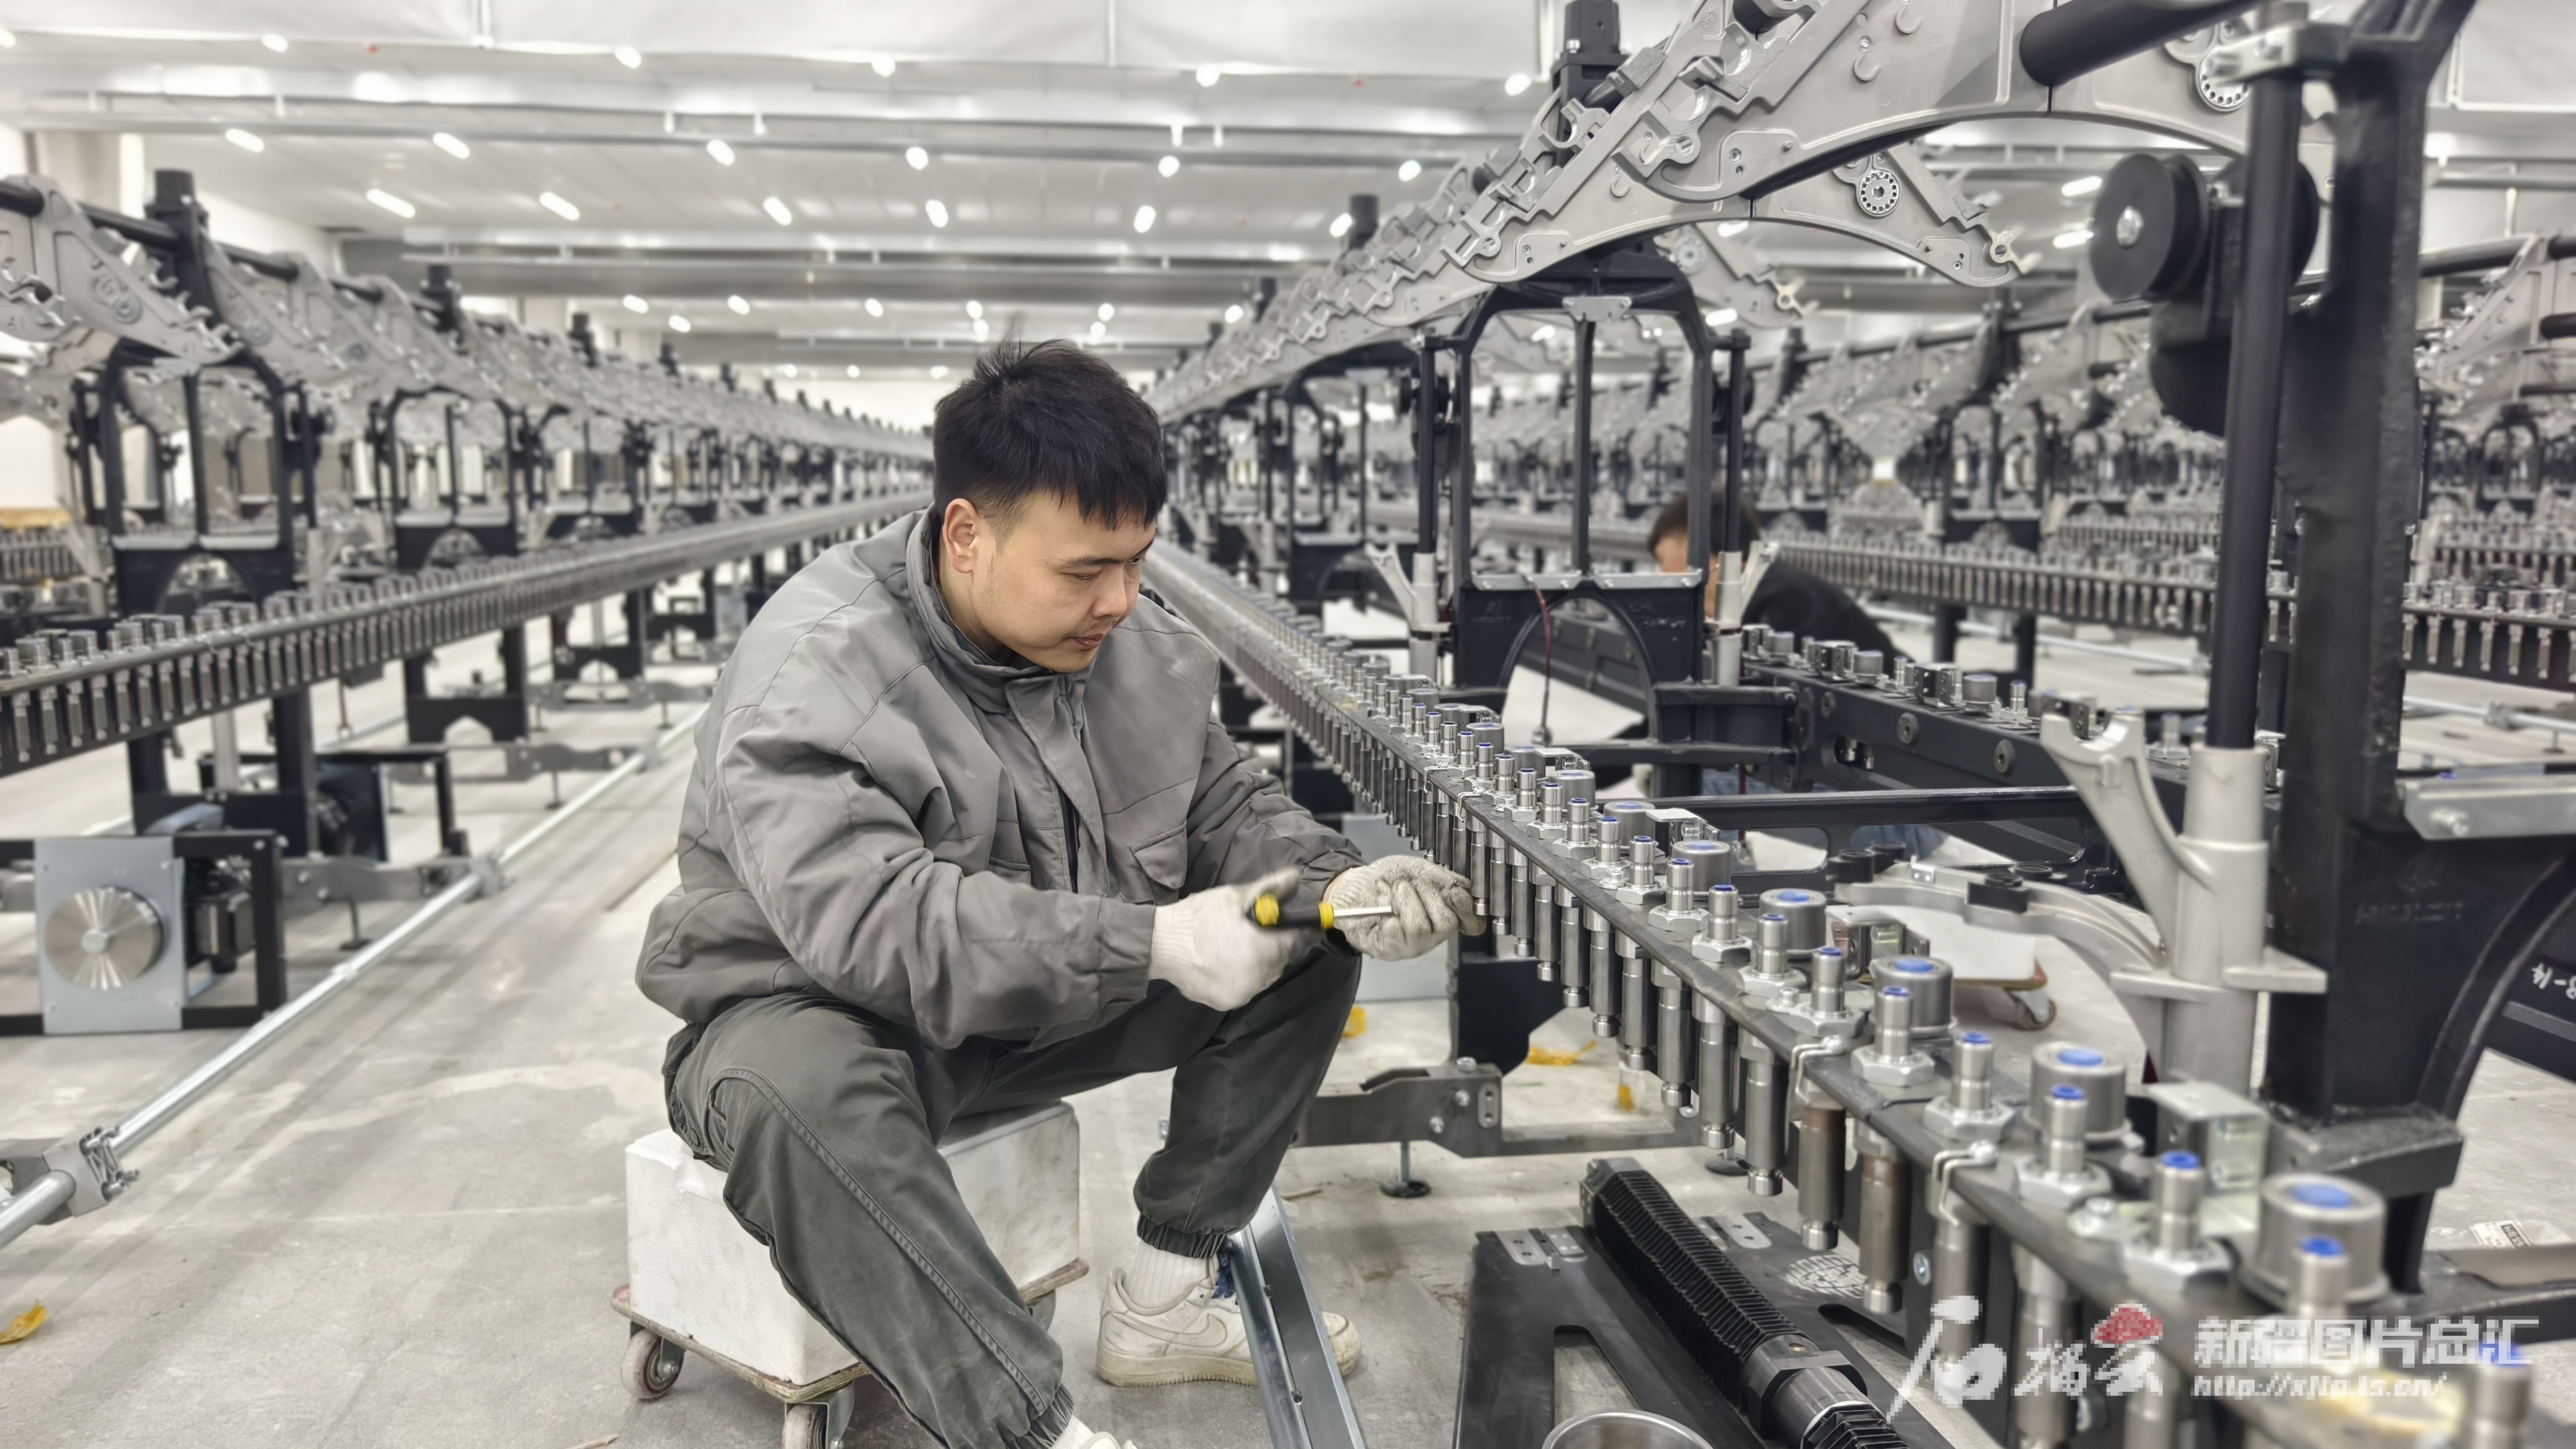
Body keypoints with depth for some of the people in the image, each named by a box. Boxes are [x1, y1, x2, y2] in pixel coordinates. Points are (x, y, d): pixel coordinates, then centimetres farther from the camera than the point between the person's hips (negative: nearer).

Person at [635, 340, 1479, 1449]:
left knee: (1310, 948, -6)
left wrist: (1337, 883, -18)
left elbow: (1229, 809, 5)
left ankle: (1165, 1298, -2)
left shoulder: (1141, 646, -2)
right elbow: (874, 923, -35)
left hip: (1057, 1006, 6)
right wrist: (1153, 944, -40)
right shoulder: (809, 678, -24)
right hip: (821, 1005, -6)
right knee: (797, 1094, -41)